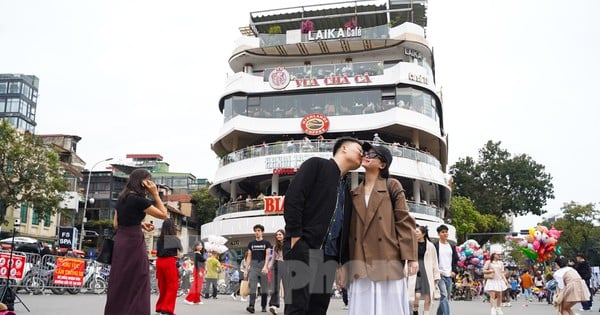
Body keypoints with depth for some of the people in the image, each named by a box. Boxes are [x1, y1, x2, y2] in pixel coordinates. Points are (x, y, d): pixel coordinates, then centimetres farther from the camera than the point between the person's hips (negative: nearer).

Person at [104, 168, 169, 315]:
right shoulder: (138, 199, -14)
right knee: (137, 283, -1)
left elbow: (116, 224, 15)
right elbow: (164, 215, -9)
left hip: (121, 241, 9)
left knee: (120, 282, 14)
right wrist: (155, 194, -7)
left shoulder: (122, 198, 11)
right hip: (133, 242, -8)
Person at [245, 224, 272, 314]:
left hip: (263, 267, -1)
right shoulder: (251, 243, 11)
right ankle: (251, 306, -18)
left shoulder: (266, 243, 4)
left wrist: (265, 267, -20)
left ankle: (264, 306, 15)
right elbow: (249, 257, 12)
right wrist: (246, 269, 6)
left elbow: (267, 255, -5)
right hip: (253, 266, 1)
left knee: (264, 288, 4)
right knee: (252, 287, -11)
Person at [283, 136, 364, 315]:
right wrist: (295, 237, -17)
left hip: (329, 256, 8)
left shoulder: (346, 191, 24)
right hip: (303, 248, -7)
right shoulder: (316, 165, 3)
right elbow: (292, 198, -10)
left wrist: (345, 263, 13)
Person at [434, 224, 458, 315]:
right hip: (440, 275, -6)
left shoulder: (452, 246, 12)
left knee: (447, 297, 10)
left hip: (449, 275, 6)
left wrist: (454, 271, 6)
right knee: (444, 296, -17)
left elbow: (456, 259, 18)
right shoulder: (435, 246, -4)